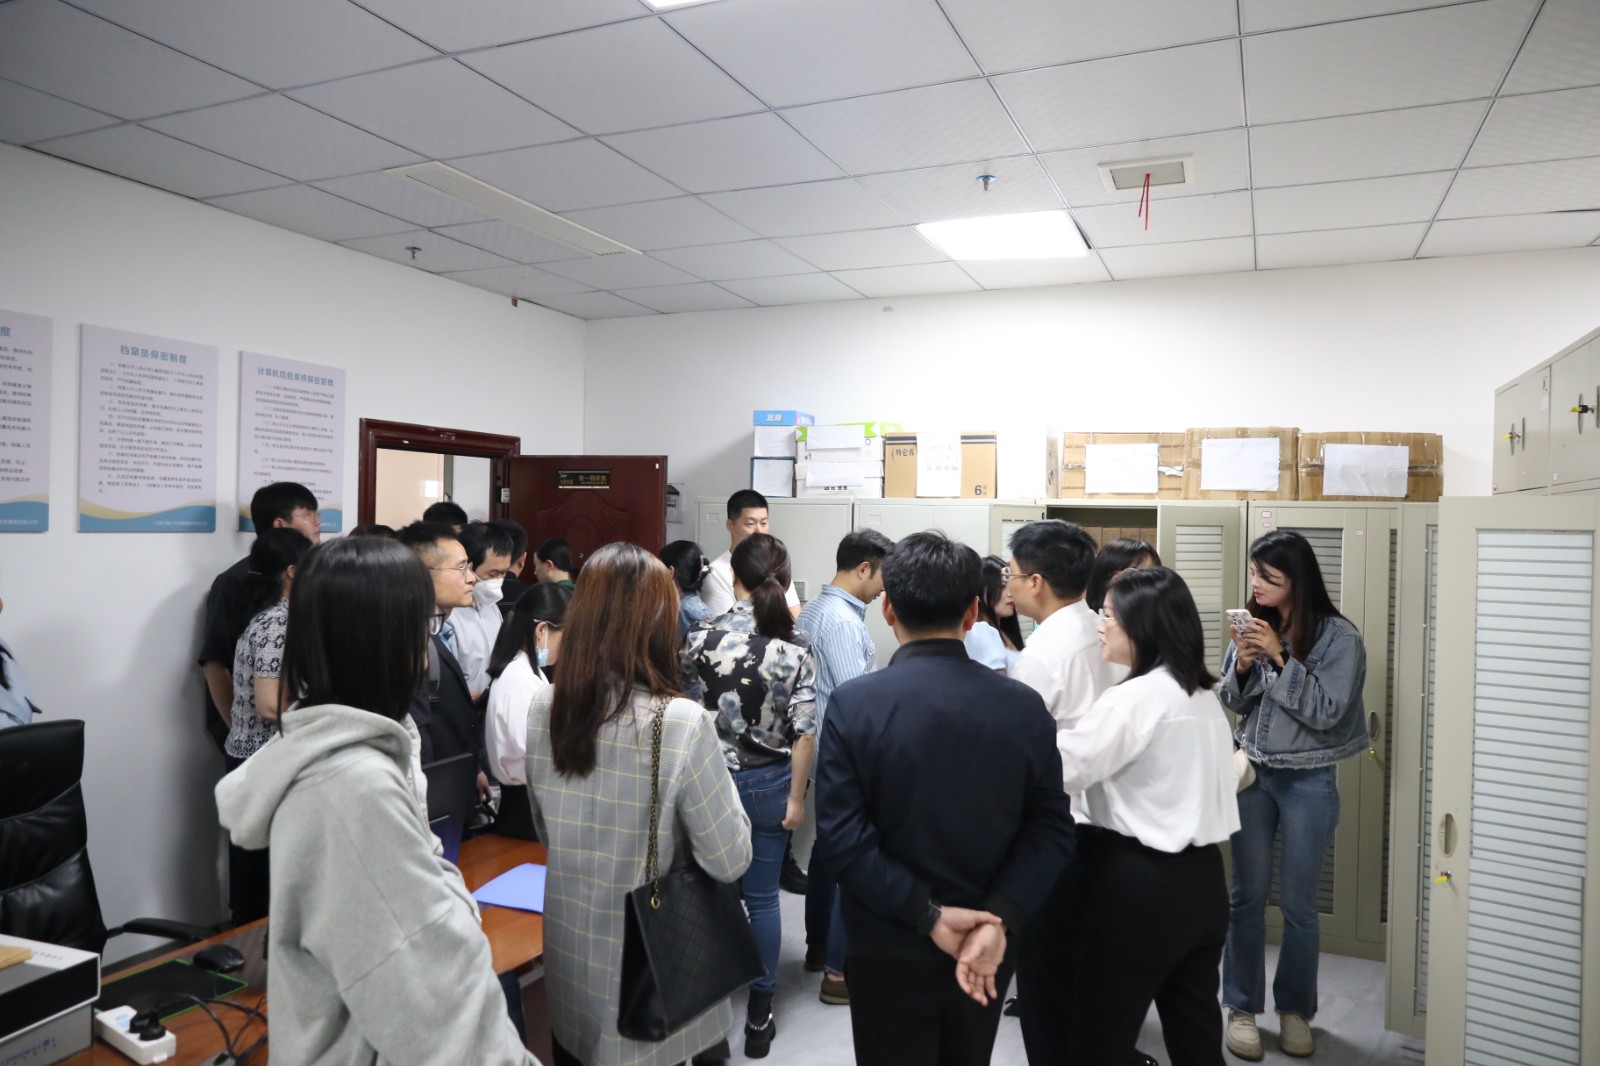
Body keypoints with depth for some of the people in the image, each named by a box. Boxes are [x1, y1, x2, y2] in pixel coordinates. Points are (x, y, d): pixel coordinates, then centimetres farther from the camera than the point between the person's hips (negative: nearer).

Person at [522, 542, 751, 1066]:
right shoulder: (682, 724, -25)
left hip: (570, 954, 4)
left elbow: (548, 835, 7)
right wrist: (720, 781, -3)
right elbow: (730, 861, -16)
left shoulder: (542, 713, -8)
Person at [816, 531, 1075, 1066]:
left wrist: (925, 914, -16)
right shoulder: (1026, 705, -8)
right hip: (987, 948, 3)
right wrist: (998, 920, -15)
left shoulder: (852, 704, -17)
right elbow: (1052, 829, -10)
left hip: (890, 950, -3)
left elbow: (841, 834, -20)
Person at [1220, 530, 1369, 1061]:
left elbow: (1326, 712, -16)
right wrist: (1241, 664, -13)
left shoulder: (1338, 637, -11)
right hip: (1252, 773, 3)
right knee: (1247, 895, 6)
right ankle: (1242, 1008, 18)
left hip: (1308, 782, -3)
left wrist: (1279, 657, -22)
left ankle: (1295, 1009, 26)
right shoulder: (1256, 626, 1)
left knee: (1298, 902, 8)